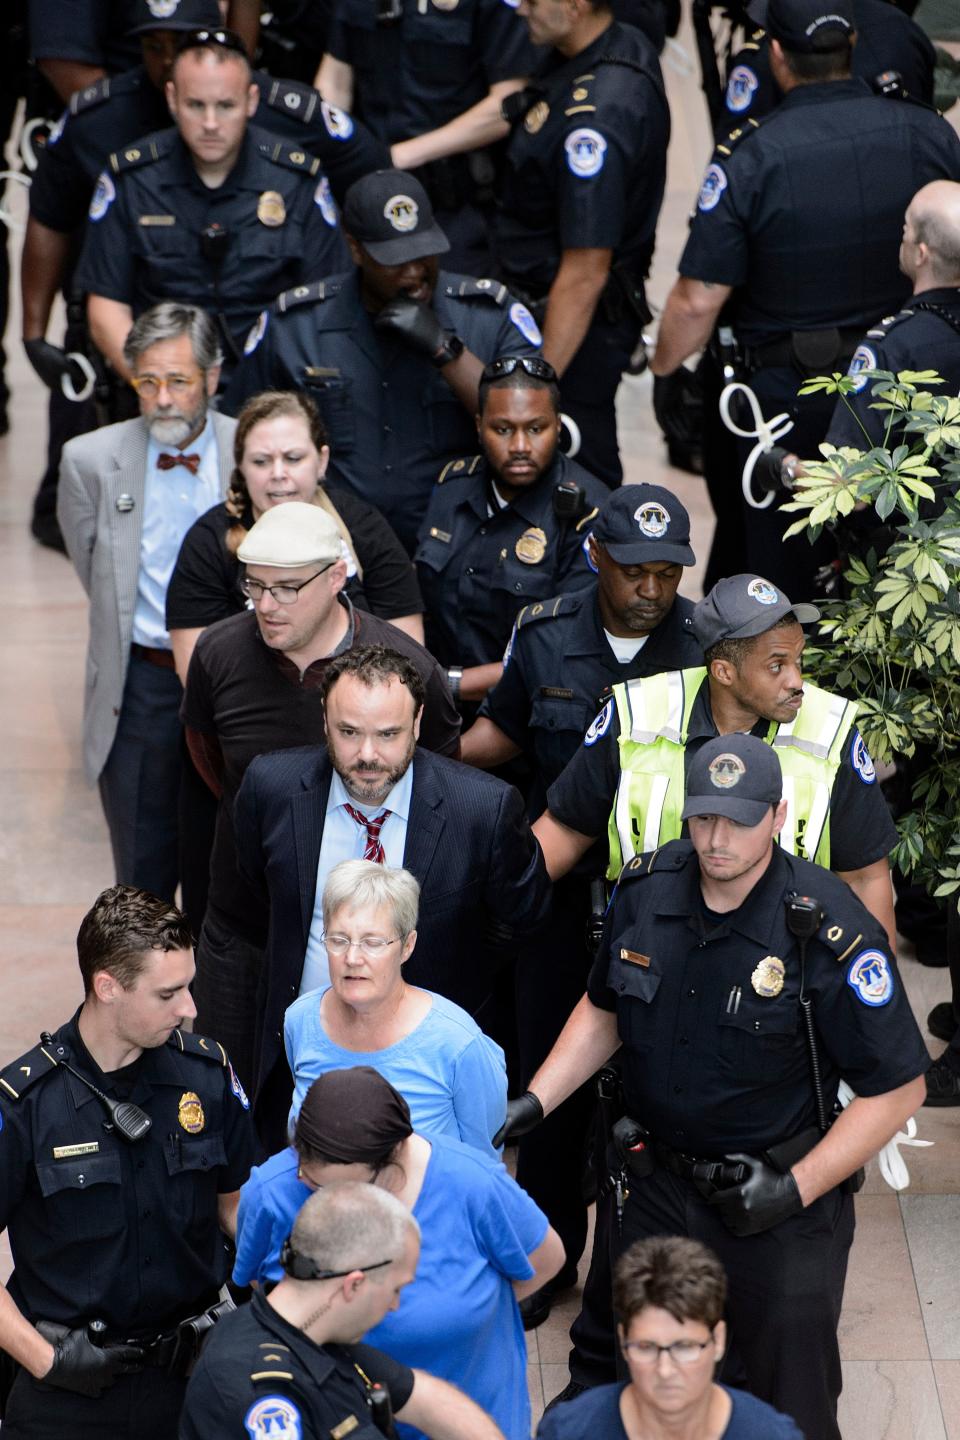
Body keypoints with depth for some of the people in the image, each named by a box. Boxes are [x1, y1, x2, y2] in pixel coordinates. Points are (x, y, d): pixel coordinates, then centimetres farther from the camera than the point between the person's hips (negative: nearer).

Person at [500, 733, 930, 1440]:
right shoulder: (645, 888, -7)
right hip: (657, 1184, 5)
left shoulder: (831, 933, -23)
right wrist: (534, 1101, -1)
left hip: (777, 1203, -5)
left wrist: (797, 1189, -21)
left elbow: (897, 1088, -16)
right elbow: (604, 1011, 11)